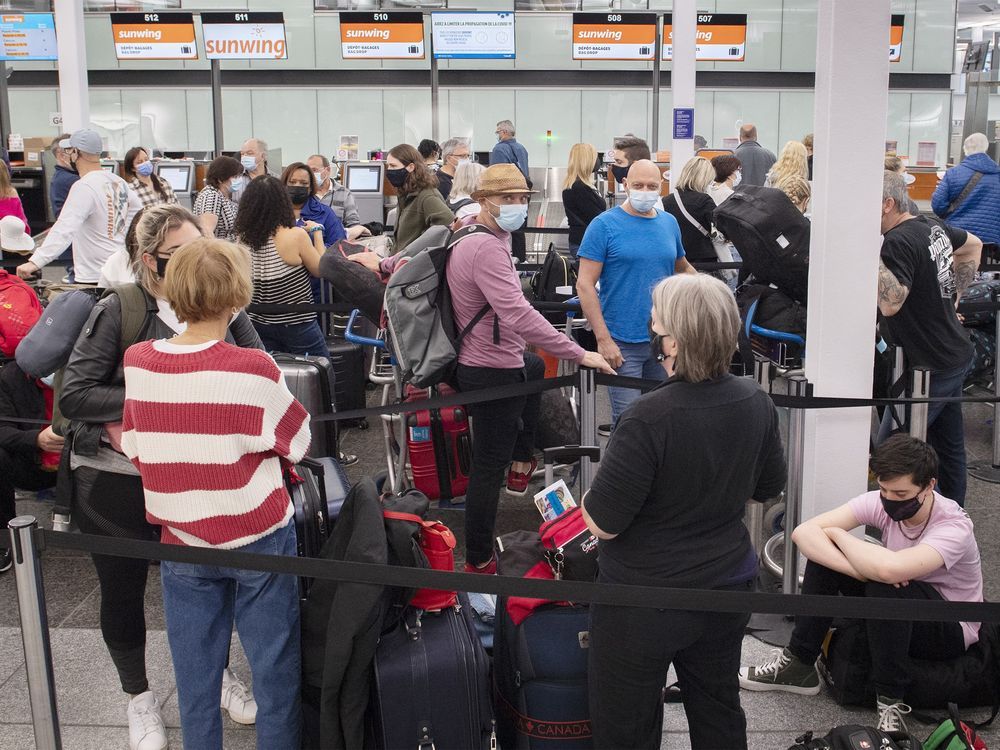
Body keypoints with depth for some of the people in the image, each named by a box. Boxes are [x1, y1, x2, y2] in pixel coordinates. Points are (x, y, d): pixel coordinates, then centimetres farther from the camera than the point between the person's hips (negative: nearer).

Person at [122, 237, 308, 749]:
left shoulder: (137, 363, -7)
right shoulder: (253, 371, -18)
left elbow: (132, 448, 3)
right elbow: (298, 443, -5)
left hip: (181, 542, 4)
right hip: (259, 538, -3)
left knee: (195, 674, 16)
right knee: (275, 668, 11)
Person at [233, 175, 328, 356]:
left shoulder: (243, 238, -7)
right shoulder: (296, 236, -20)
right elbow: (320, 270, -5)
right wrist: (317, 231, 7)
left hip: (259, 325, 5)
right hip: (297, 325, -5)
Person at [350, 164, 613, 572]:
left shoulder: (465, 231, 2)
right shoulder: (488, 249, -29)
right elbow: (518, 315, -37)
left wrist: (384, 263, 39)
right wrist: (579, 354, -34)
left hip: (475, 359, 11)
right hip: (494, 372, -11)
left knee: (534, 367, 40)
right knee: (488, 466, 0)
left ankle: (522, 463, 44)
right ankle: (478, 561, 12)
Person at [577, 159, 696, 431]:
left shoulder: (669, 223, 9)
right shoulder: (605, 225, -6)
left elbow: (682, 268, 25)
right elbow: (585, 284, -10)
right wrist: (603, 339, -15)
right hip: (623, 344, -5)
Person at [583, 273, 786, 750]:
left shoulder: (650, 418, -28)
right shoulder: (755, 403, -7)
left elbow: (602, 523, -23)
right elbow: (767, 489, 10)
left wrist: (588, 498, -3)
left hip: (643, 605, -6)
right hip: (728, 586, 7)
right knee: (718, 711, 25)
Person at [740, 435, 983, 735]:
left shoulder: (954, 527, -30)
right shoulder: (879, 502, -15)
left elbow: (889, 568, -49)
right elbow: (803, 532, -24)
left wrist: (838, 534, -30)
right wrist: (860, 570, -37)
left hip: (950, 631, -6)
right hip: (893, 610, 6)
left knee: (884, 586, -36)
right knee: (823, 551, -14)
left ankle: (890, 700, -19)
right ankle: (798, 663, -4)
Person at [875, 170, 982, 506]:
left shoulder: (898, 242, -22)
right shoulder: (932, 226, 8)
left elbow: (890, 304, -32)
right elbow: (974, 245, 27)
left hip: (930, 367, -10)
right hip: (955, 356, 10)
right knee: (949, 446, 19)